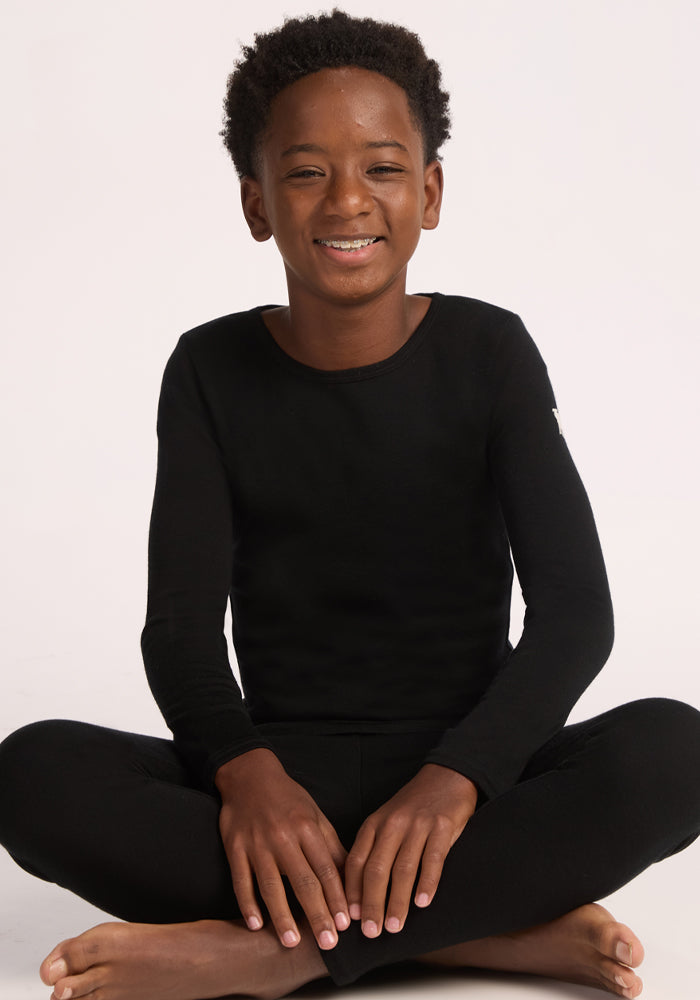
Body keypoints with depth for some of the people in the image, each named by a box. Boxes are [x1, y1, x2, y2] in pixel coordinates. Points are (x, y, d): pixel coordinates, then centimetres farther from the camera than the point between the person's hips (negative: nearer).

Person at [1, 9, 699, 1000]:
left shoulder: (486, 352, 0)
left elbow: (576, 605, -9)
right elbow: (181, 625, -5)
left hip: (469, 781, -1)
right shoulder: (212, 372, 3)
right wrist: (245, 771, -27)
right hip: (279, 781, 1)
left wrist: (453, 778, -26)